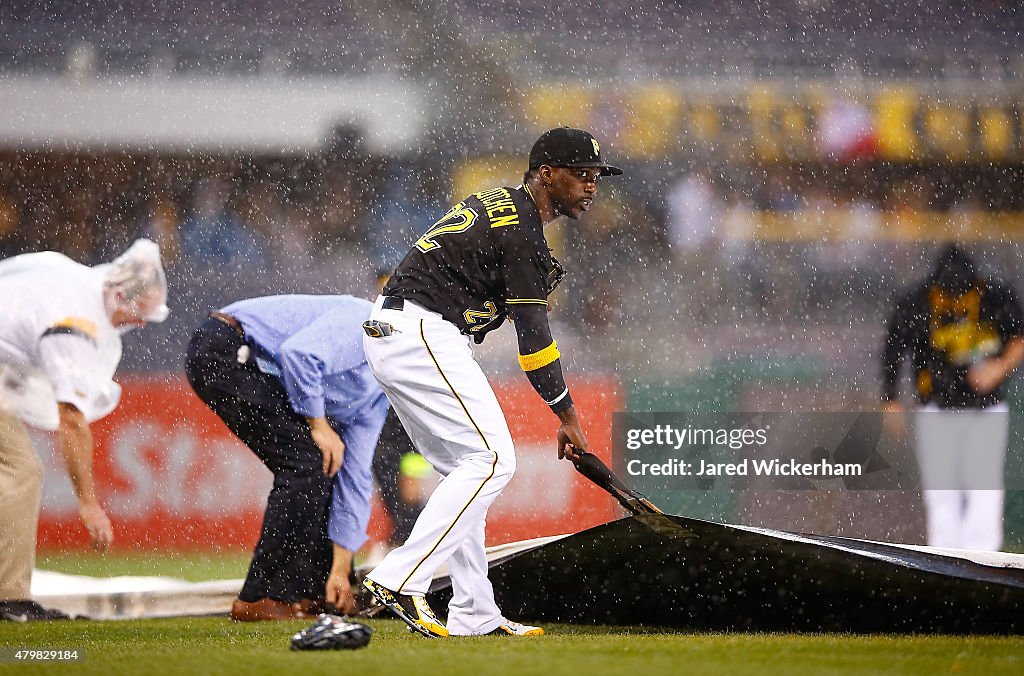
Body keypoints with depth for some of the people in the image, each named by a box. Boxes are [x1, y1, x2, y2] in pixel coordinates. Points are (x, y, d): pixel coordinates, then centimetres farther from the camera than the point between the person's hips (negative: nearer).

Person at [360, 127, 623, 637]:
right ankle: (400, 580, -20)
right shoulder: (521, 231, -13)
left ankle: (474, 614, 10)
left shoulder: (496, 203, 19)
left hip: (388, 333, 11)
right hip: (423, 333, -11)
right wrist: (567, 417, -4)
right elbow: (533, 335, -11)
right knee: (490, 459, -13)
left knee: (465, 470, 12)